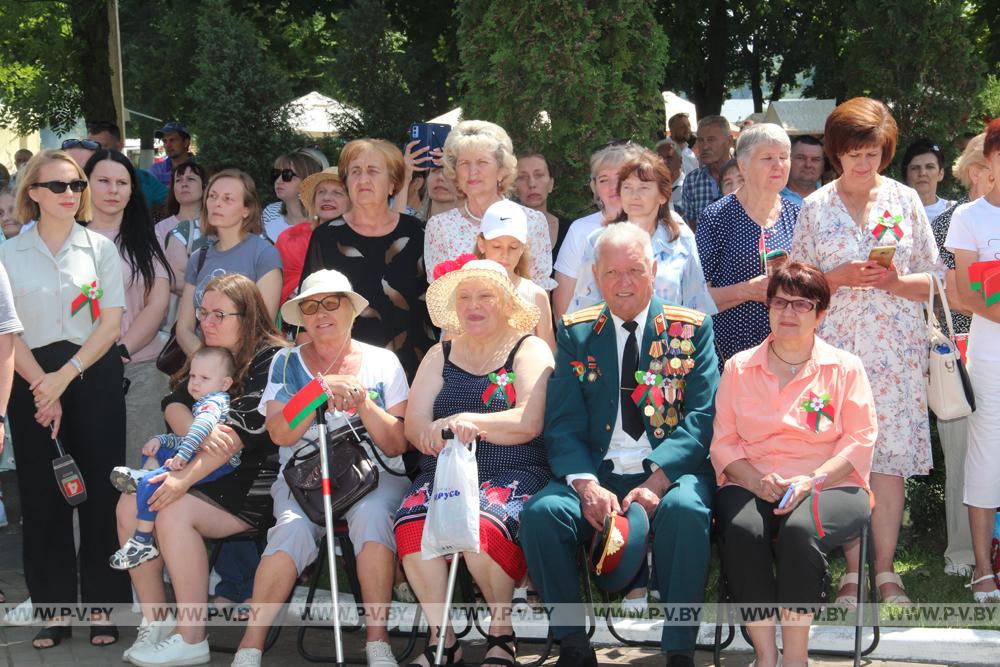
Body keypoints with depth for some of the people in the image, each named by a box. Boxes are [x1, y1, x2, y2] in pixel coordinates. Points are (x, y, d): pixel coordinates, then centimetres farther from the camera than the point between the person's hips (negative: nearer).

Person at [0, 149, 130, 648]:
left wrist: (66, 376, -12)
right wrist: (43, 387, -12)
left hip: (95, 375, 0)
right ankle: (54, 610, 10)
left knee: (100, 491, -1)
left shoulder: (101, 248, 5)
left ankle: (104, 606, 7)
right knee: (42, 494, 2)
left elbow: (112, 323, -1)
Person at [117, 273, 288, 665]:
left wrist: (186, 478, -27)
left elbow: (242, 432, -22)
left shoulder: (271, 360, -12)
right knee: (130, 505, -10)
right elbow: (174, 404, 3)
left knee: (174, 513, -27)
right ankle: (154, 622, -3)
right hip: (209, 473, 8)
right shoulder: (209, 355, 15)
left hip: (255, 484, -8)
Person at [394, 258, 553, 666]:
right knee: (413, 527, -29)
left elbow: (529, 423, -8)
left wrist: (465, 422, -14)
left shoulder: (529, 350, 7)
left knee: (482, 528, -34)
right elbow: (414, 425, 6)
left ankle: (501, 632, -9)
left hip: (513, 475, -3)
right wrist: (451, 433, -15)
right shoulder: (440, 355, 19)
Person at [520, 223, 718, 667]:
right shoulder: (575, 333, 10)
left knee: (685, 509, -35)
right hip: (598, 474, 2)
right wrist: (587, 485, -18)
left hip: (669, 474, -1)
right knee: (540, 512, -27)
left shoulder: (692, 328, 6)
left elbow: (702, 417, -3)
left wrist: (657, 481, -19)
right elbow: (562, 425, 2)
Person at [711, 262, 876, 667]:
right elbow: (723, 442, 9)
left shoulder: (845, 367, 11)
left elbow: (860, 440, 2)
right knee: (741, 530, -33)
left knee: (799, 530, -35)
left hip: (829, 486, -1)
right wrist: (758, 481, -11)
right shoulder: (739, 368, 15)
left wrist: (813, 481, -14)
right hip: (751, 486, 2)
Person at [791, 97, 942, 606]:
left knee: (891, 460, -2)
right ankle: (852, 570, 9)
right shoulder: (816, 207, 6)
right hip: (835, 348, 0)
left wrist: (895, 281, -11)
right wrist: (840, 276, -11)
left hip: (896, 349, 0)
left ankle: (885, 570, 7)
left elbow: (932, 281, 8)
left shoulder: (905, 201, 7)